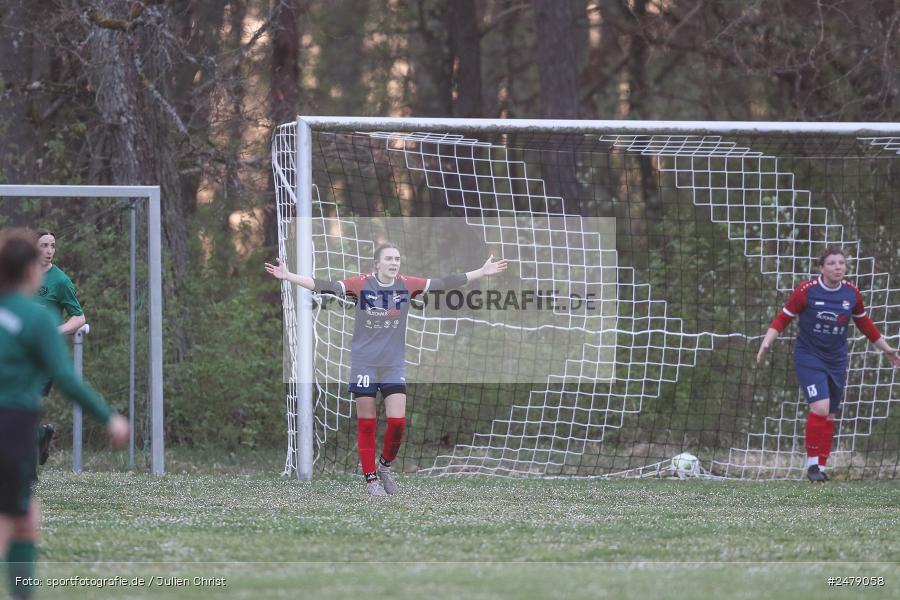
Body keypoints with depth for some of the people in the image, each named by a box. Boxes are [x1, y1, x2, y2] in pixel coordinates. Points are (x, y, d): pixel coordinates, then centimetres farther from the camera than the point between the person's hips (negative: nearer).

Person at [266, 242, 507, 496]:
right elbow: (326, 286, -16)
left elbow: (443, 283, 1)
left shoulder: (407, 285, -3)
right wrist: (288, 276, -25)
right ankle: (371, 479, 14)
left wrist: (482, 272, 2)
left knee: (397, 421, -6)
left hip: (394, 365, 2)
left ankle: (385, 465, 21)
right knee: (366, 424, 3)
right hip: (364, 365, -2)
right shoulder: (361, 284, -11)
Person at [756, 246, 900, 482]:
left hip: (836, 360, 4)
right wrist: (767, 341, -18)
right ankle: (812, 462, -6)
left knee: (829, 416, 7)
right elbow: (783, 318, -4)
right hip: (809, 357, -4)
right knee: (820, 407, -20)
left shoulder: (851, 293, 0)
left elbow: (864, 323, 16)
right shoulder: (806, 291, -12)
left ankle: (821, 466, 19)